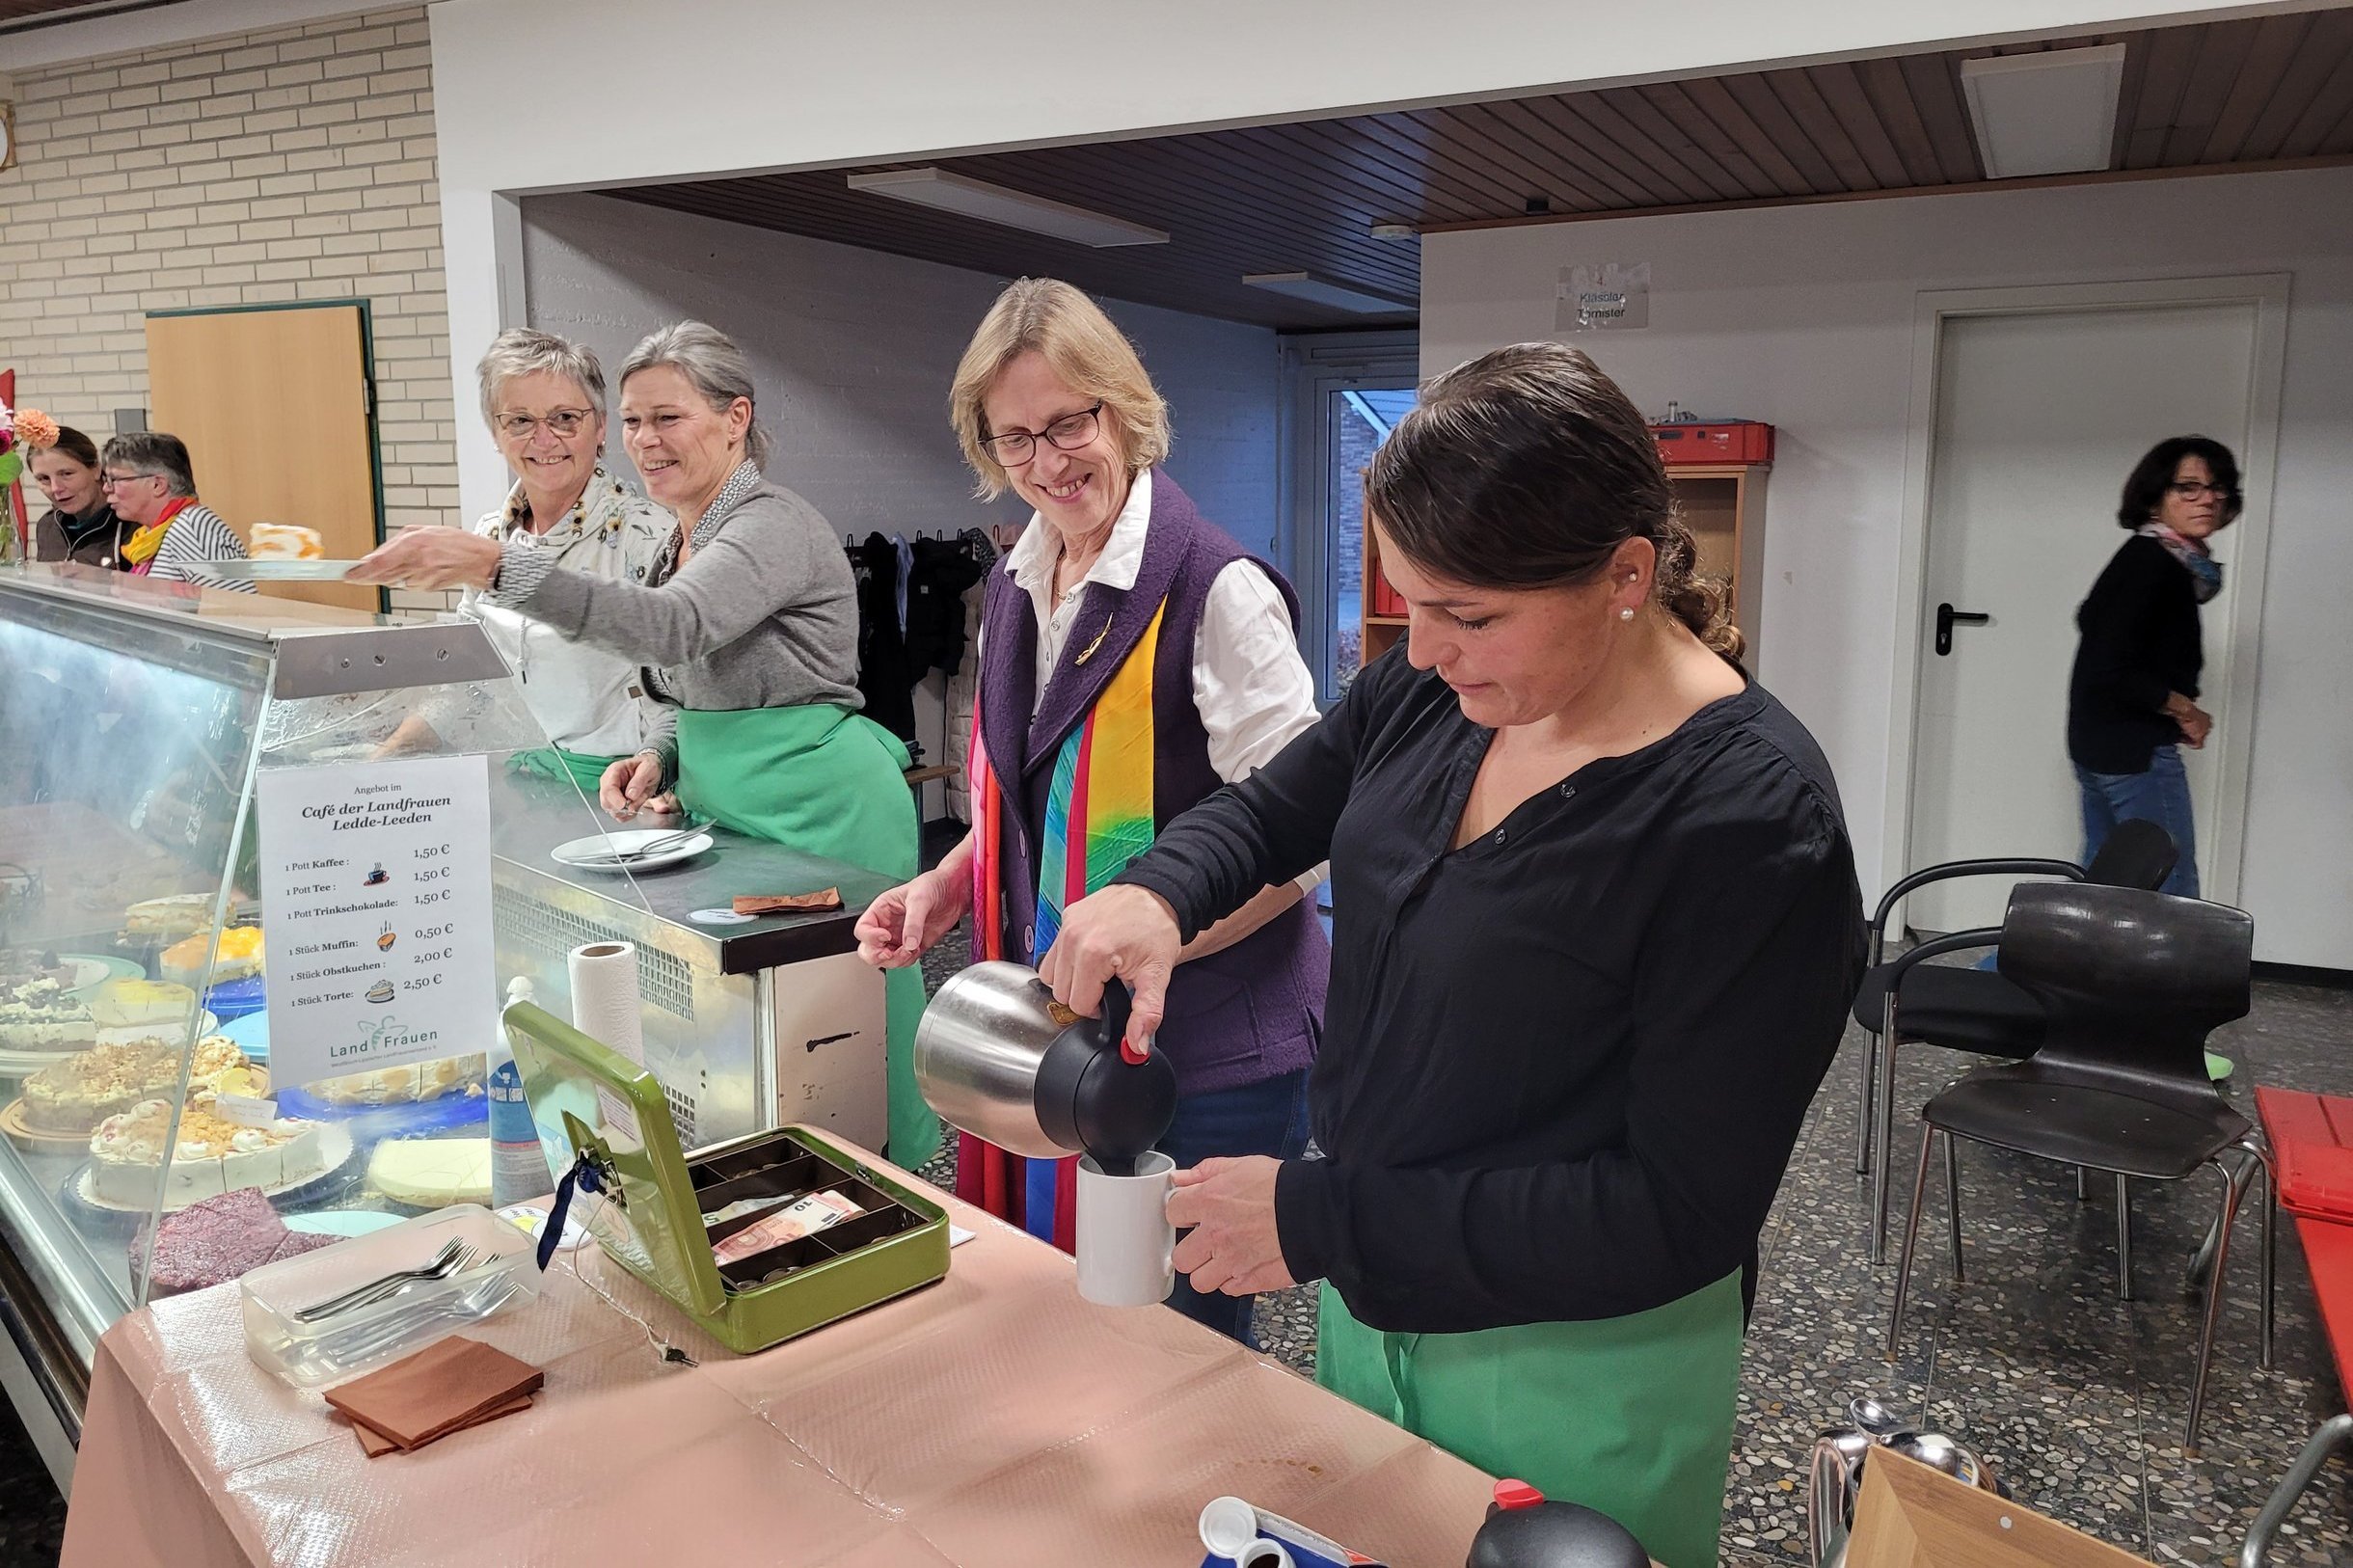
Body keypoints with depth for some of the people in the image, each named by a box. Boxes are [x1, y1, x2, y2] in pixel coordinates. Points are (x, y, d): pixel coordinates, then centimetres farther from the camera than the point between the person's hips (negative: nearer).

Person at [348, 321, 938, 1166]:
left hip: (822, 809, -9)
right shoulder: (683, 538, 13)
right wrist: (659, 759, 3)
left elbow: (673, 625, -34)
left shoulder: (775, 525, -15)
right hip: (727, 809, 9)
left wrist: (499, 566, -42)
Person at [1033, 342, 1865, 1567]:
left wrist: (1320, 1220, -25)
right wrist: (1157, 892, -16)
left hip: (1577, 1368, -6)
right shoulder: (1432, 686, -8)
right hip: (1366, 1298, 6)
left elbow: (1682, 1214, -24)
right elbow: (1271, 810, 7)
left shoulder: (1753, 823, -26)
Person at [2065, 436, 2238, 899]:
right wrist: (2185, 710, -10)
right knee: (2173, 895, -6)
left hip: (2098, 747, 10)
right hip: (2136, 753, -10)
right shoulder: (2152, 563, -18)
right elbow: (2112, 672, -25)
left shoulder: (2144, 557, 10)